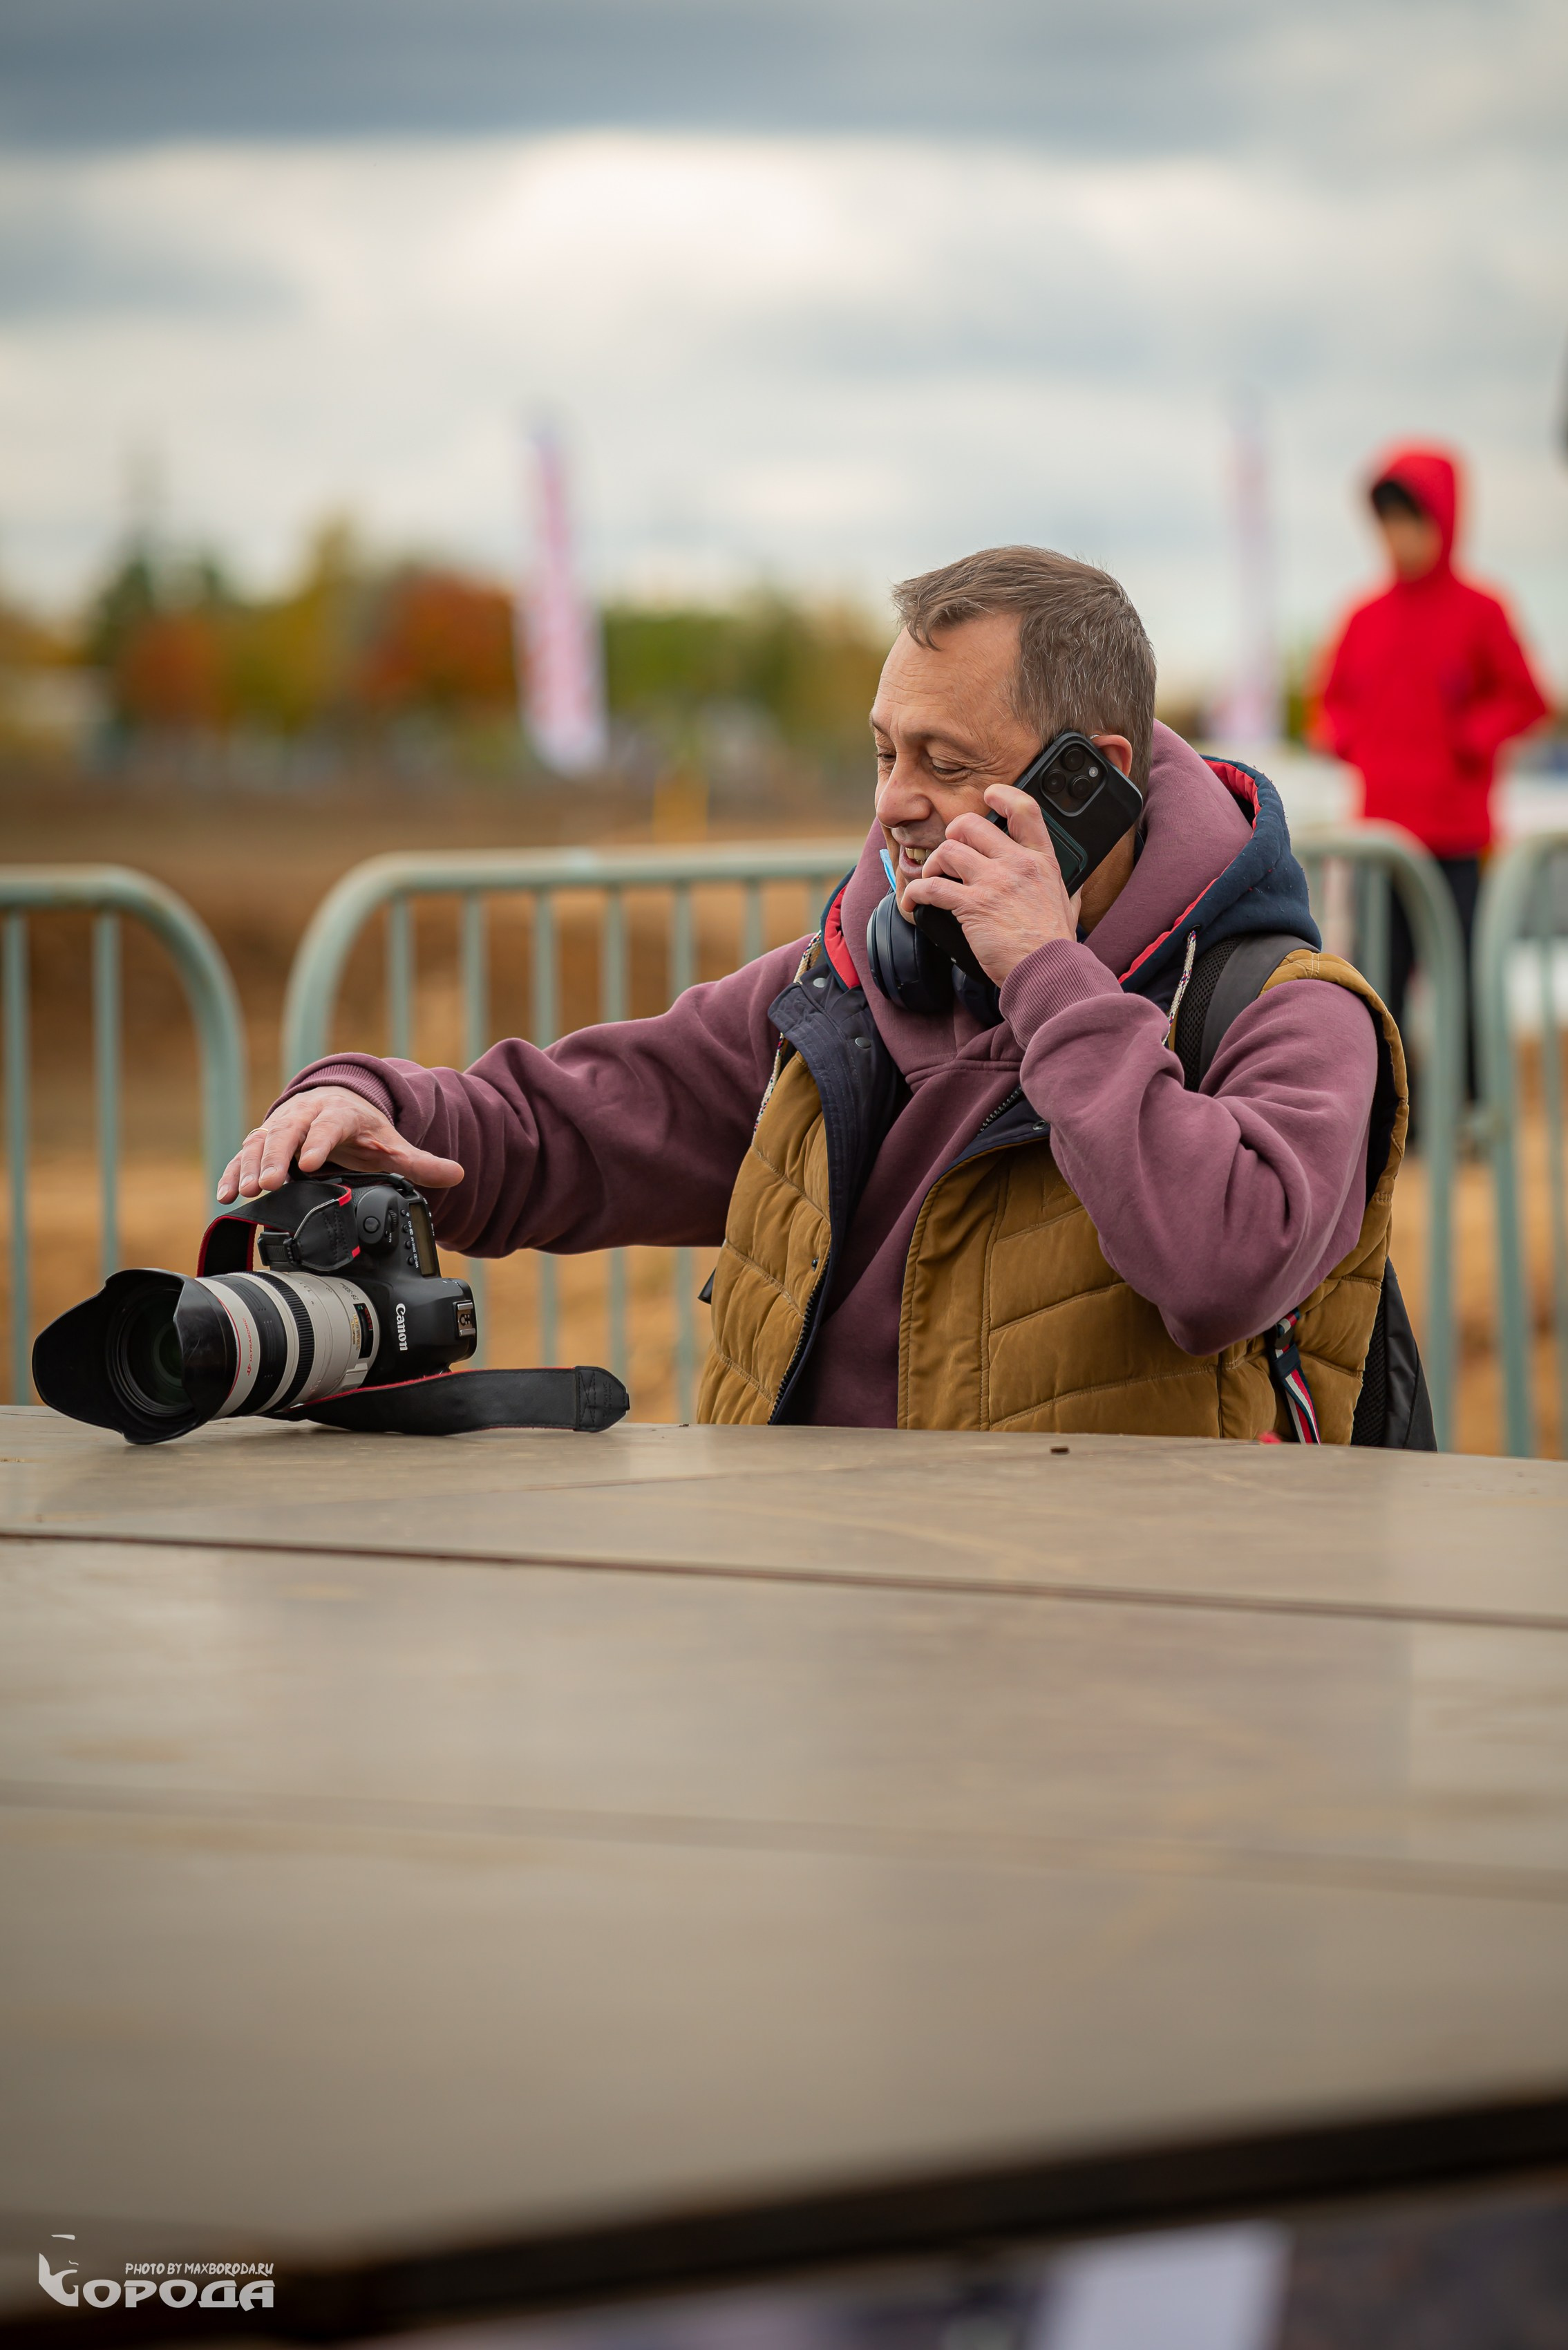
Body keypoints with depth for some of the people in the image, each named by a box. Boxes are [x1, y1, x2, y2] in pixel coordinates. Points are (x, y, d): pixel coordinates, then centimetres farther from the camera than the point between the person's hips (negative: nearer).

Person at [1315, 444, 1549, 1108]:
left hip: (1455, 834, -3)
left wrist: (1468, 741, -9)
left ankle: (1475, 1109, 7)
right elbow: (1334, 700, 22)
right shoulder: (1366, 618, 9)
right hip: (1380, 827, 4)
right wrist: (1350, 743, 3)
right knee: (1381, 982, 2)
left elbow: (1524, 700, 1)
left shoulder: (1478, 612, -3)